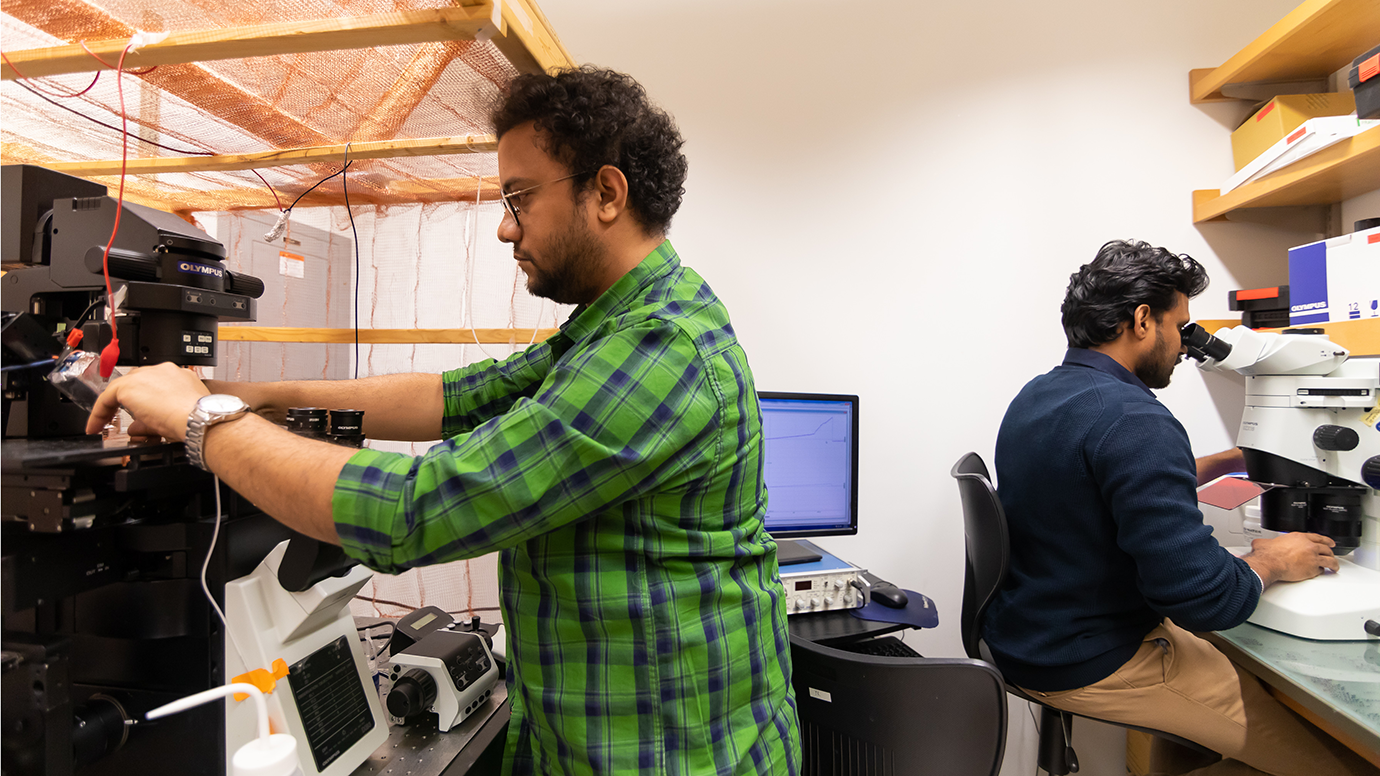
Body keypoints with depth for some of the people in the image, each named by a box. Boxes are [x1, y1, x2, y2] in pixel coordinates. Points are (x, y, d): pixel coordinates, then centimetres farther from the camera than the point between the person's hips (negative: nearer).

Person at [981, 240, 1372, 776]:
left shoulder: (1036, 395, 5)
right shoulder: (1133, 419, -25)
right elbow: (1201, 596, -25)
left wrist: (1227, 461, 25)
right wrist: (1270, 562, -7)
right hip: (1090, 667, -9)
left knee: (1235, 658, 25)